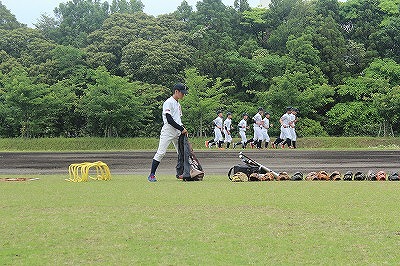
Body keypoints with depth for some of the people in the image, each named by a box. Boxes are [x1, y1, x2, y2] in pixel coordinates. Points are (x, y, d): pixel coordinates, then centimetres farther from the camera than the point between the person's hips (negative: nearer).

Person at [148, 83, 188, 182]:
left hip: (178, 133, 9)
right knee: (161, 152, -10)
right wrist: (182, 128, -16)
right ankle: (152, 175, -6)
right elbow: (169, 120, -18)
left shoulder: (178, 104, 19)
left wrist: (183, 129, 5)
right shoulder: (168, 102, -9)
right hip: (168, 131, -9)